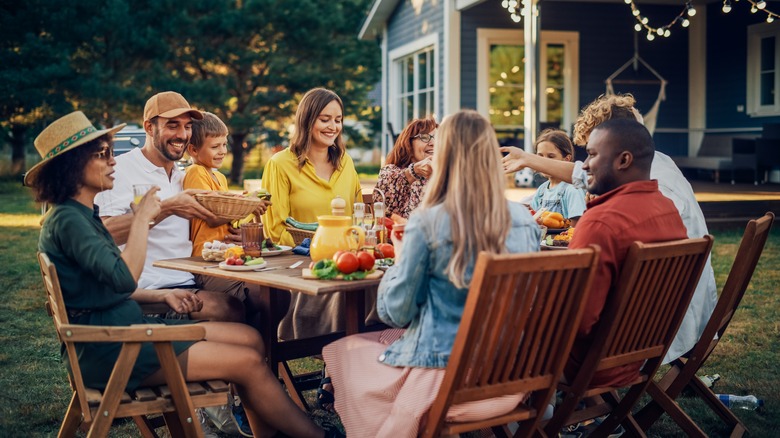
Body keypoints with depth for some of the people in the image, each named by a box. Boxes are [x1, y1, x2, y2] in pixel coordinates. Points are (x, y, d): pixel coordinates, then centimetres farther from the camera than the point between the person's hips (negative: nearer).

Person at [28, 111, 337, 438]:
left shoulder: (83, 215, 14)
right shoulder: (67, 220, -16)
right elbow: (124, 279, -27)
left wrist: (162, 296, 14)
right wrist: (142, 218, -18)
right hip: (110, 350, -10)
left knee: (251, 338, 3)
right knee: (248, 362, -12)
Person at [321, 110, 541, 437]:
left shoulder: (427, 222, -17)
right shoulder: (524, 220, -4)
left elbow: (396, 313, -9)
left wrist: (400, 260, 9)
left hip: (443, 375, -6)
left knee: (344, 350, 20)